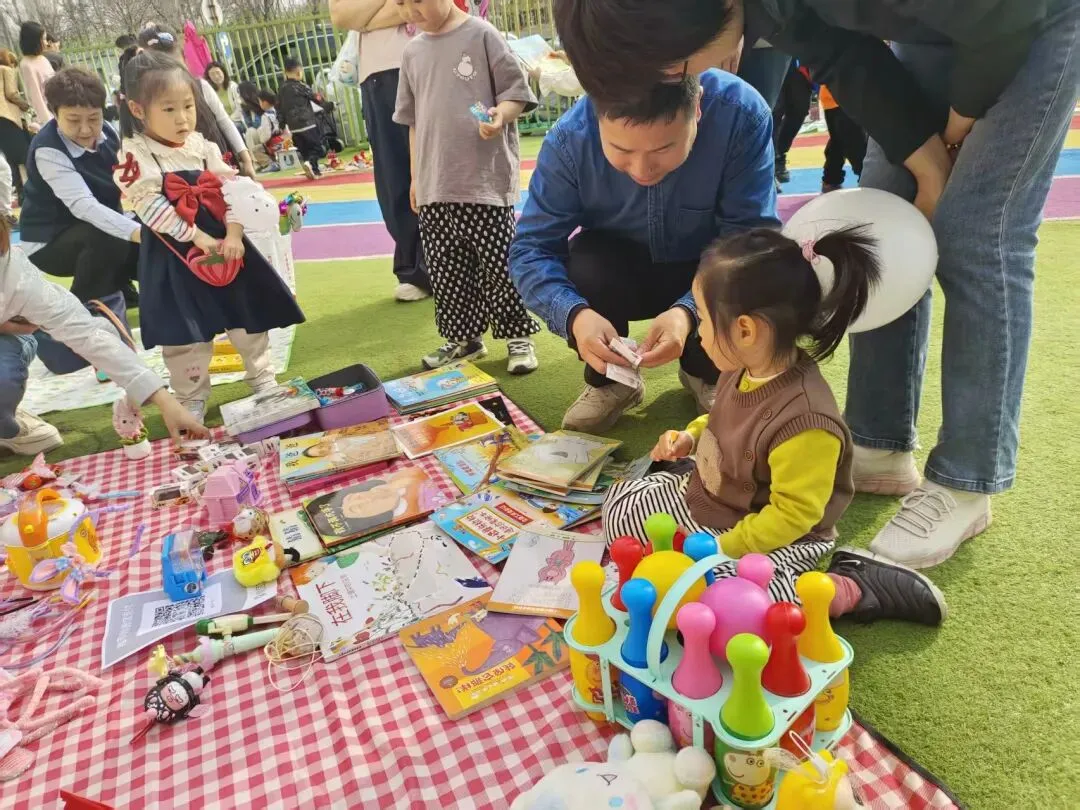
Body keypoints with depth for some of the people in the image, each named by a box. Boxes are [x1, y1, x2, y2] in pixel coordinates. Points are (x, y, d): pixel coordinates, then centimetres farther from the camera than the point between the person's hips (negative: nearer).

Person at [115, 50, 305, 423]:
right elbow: (152, 207, -16)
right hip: (173, 255, -4)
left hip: (224, 242, 4)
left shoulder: (203, 146, 5)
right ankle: (192, 399, 18)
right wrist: (197, 238, -20)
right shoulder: (136, 156, -8)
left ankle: (263, 379, 29)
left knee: (247, 316, 11)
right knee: (184, 334, 2)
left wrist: (233, 235, -14)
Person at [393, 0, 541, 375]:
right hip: (435, 184, 6)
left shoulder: (481, 35, -2)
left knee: (500, 263, -2)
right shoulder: (412, 52, 14)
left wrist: (500, 114, -24)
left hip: (486, 178, -5)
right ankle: (464, 337, 22)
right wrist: (416, 176, 17)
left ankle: (518, 336, 13)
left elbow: (517, 91, -3)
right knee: (446, 268, 8)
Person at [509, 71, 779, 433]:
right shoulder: (570, 137, -26)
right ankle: (609, 379, -2)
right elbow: (530, 250, -24)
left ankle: (706, 372, 5)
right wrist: (575, 314, -44)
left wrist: (689, 312, -47)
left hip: (707, 278, 0)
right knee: (584, 264, -32)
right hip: (619, 275, 0)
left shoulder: (741, 113, -28)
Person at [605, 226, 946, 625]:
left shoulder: (804, 422, -35)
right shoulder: (748, 367, -9)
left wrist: (723, 550, -26)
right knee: (620, 503, 6)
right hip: (703, 497, 8)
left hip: (776, 541, -7)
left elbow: (792, 514, -27)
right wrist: (689, 437, 2)